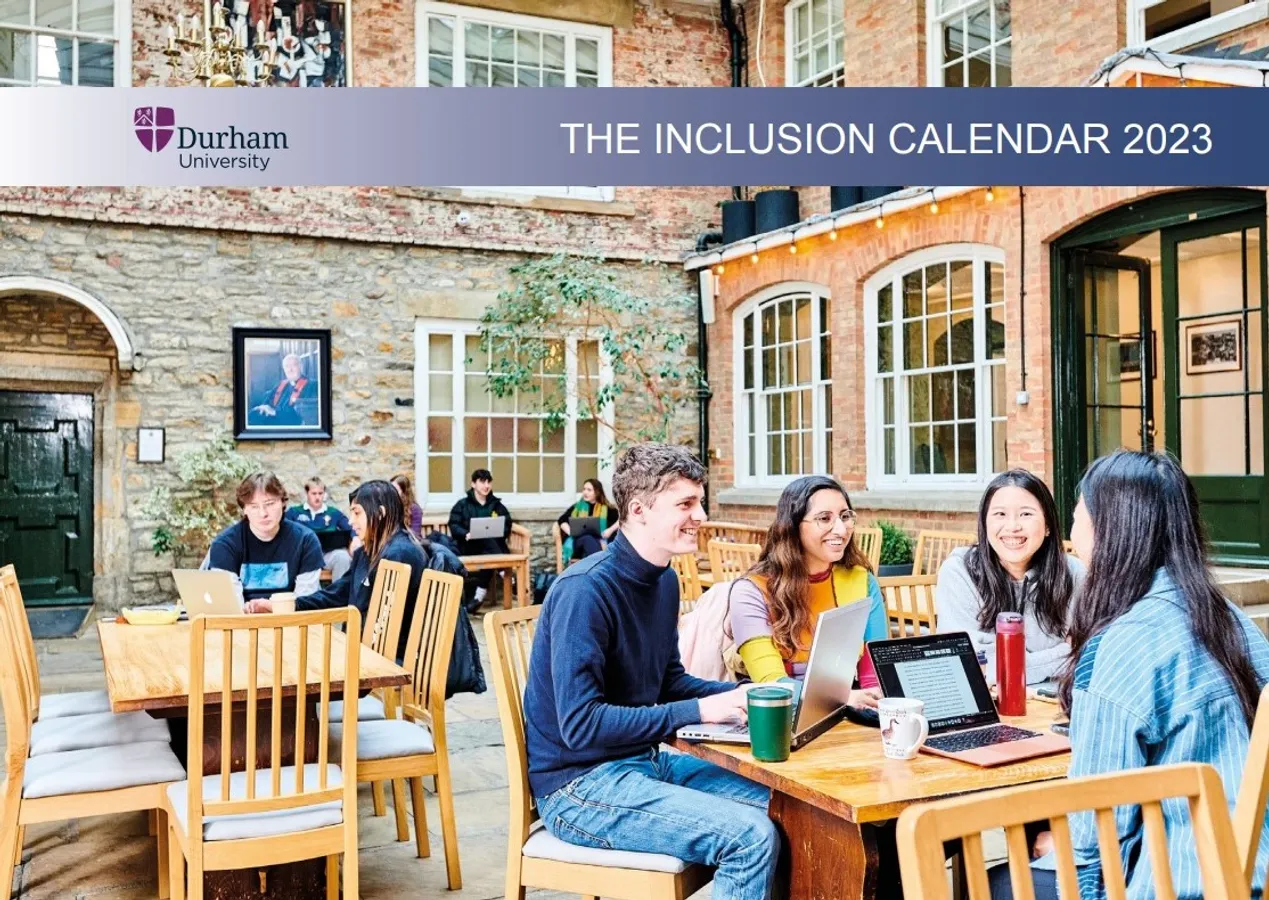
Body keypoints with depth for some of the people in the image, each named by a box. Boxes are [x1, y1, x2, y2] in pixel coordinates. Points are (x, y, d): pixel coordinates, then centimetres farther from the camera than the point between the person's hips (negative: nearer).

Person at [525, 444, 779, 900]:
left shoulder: (664, 580, 5)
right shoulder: (586, 589, -23)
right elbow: (581, 725, -25)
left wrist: (741, 693, -2)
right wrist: (699, 711, -24)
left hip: (645, 760, 9)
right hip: (580, 785, -9)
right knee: (752, 836, -21)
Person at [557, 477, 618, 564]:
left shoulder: (606, 509, 16)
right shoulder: (577, 507, 22)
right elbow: (561, 520, 13)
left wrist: (610, 530, -8)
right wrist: (571, 532, -6)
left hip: (598, 542, -1)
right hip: (577, 542, 1)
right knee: (587, 539, -36)